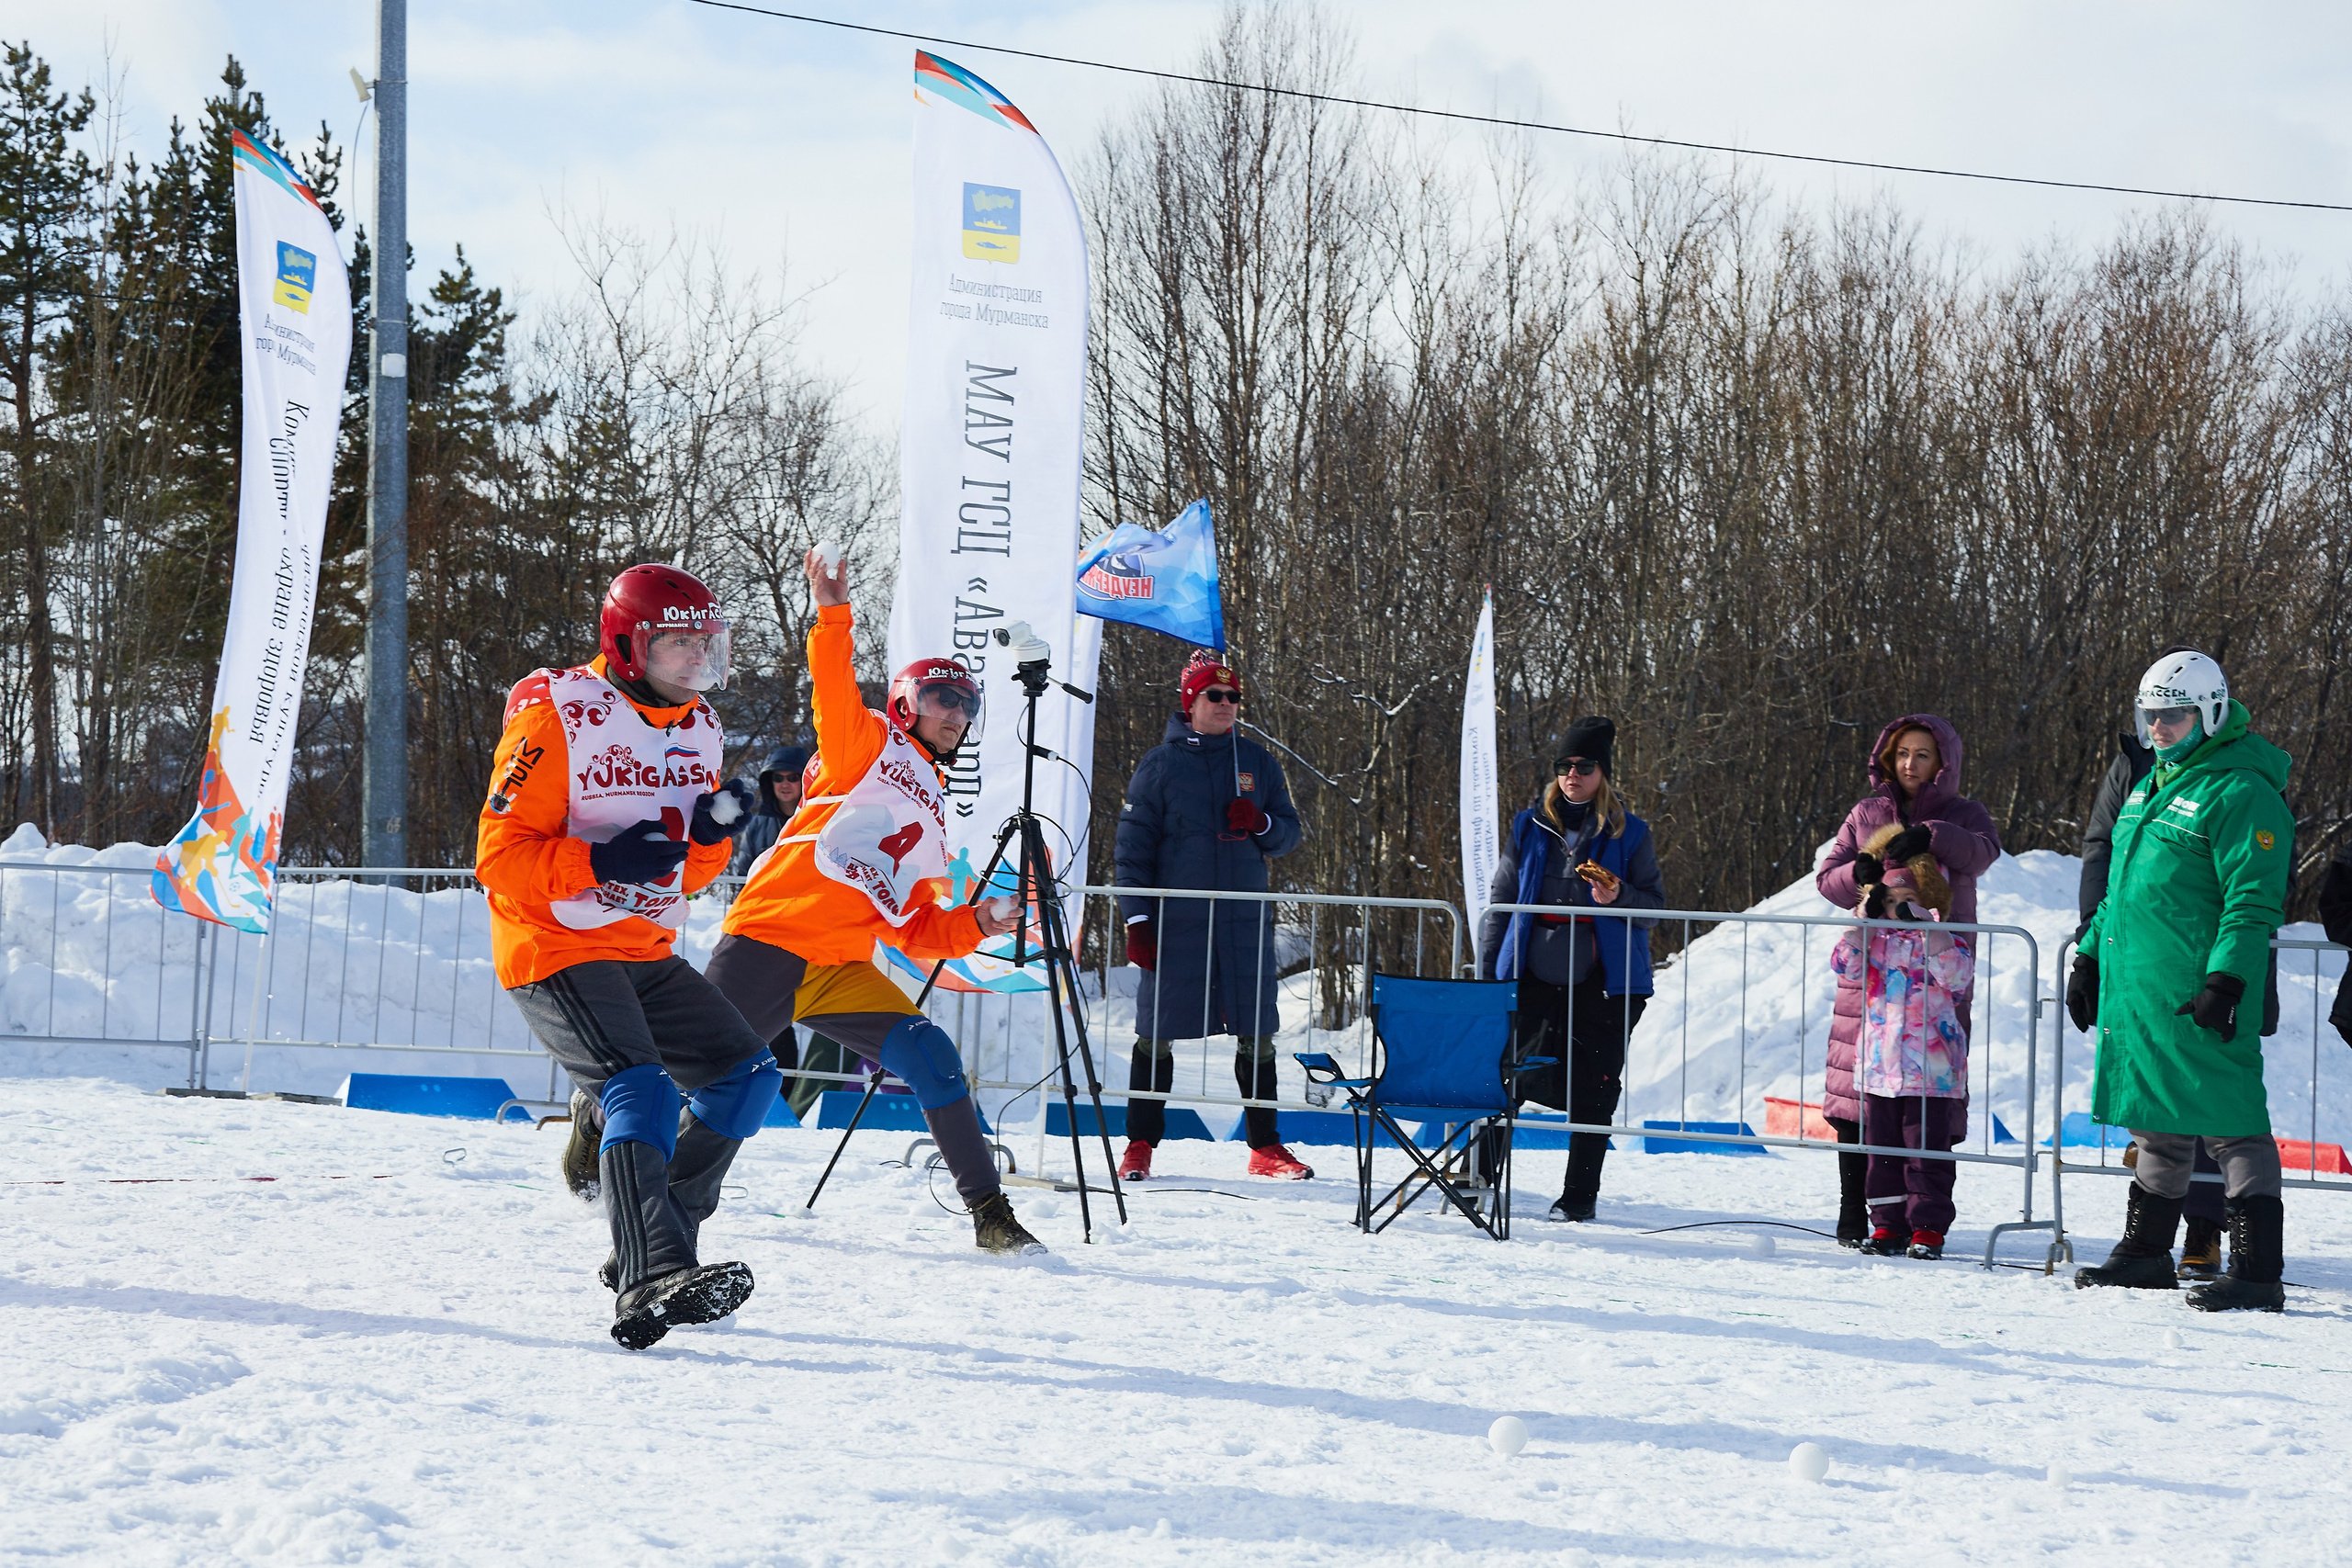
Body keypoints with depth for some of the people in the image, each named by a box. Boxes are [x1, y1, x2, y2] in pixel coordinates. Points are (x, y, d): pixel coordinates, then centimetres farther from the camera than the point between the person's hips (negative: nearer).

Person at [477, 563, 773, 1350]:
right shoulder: (559, 719, -14)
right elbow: (502, 858, -17)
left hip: (645, 955, 9)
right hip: (557, 953, -9)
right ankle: (652, 1280, -39)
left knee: (746, 1077, 7)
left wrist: (710, 833, -7)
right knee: (643, 1093, -26)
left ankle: (652, 1251, 14)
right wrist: (602, 862, -29)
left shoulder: (697, 729, 11)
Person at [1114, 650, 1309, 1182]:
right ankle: (1140, 1145, 10)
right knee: (1156, 1035, 0)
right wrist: (1137, 919, -6)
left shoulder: (1257, 762, 11)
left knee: (1256, 1036, 4)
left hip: (1245, 918, 2)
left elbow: (1290, 836, 14)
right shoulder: (1160, 764, 3)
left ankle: (1265, 1147, 12)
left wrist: (1261, 824, -9)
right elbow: (1133, 845, 2)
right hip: (1175, 919, -2)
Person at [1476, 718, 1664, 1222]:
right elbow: (1500, 902, 11)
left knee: (1590, 1091, 2)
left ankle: (1580, 1195, 12)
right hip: (1533, 977, 2)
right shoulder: (1530, 827, 9)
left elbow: (1656, 903, 5)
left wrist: (1618, 897, -17)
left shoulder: (1629, 834, 3)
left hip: (1602, 983, -2)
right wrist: (1488, 975, 7)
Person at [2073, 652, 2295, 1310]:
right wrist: (2094, 952, 25)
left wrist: (2226, 980, -23)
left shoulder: (2241, 793, -11)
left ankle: (2258, 1271, -11)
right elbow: (2120, 882, 29)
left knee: (2229, 1124, -10)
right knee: (2155, 1125, 17)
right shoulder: (2154, 784, 19)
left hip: (2196, 999, -9)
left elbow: (2254, 901, -17)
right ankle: (2145, 1255, 26)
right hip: (2138, 990, 9)